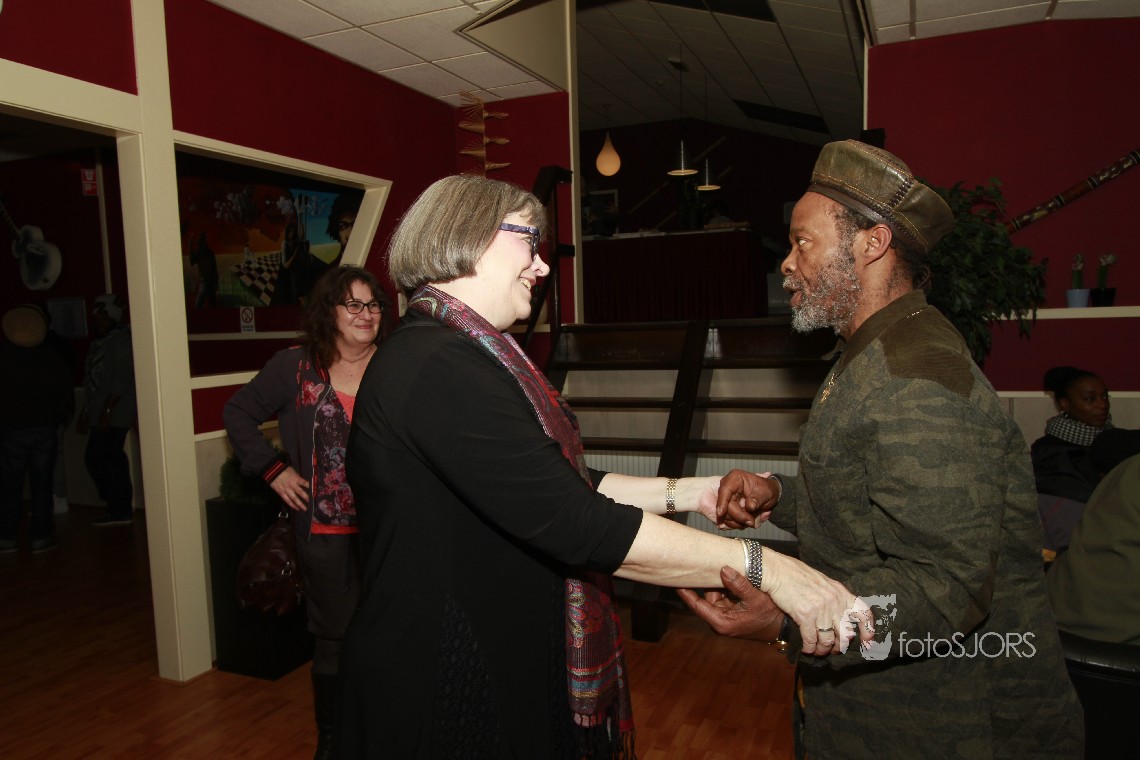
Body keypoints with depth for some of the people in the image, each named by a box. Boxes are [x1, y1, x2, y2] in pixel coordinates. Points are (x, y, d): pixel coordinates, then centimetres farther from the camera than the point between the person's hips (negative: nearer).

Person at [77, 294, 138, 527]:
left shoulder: (120, 339, -9)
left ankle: (119, 510, 0)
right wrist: (85, 415, 18)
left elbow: (122, 377, -17)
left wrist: (107, 410, -20)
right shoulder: (98, 343, 18)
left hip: (113, 415, -8)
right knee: (112, 460, 9)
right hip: (101, 415, 8)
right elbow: (92, 382, 20)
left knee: (96, 458, -8)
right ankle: (120, 510, 14)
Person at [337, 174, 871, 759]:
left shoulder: (456, 356, 10)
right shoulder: (436, 369, -24)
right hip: (447, 690, -9)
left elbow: (558, 487, 9)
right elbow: (574, 524, -30)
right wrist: (762, 566, -26)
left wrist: (686, 493, 4)